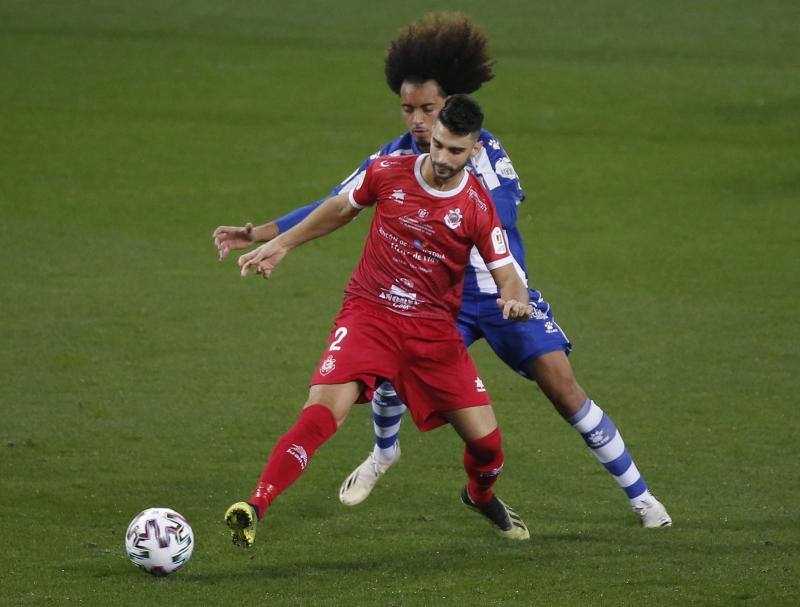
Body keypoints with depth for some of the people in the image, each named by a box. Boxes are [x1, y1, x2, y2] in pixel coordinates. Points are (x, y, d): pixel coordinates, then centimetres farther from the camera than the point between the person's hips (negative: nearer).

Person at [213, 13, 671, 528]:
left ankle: (639, 494, 0)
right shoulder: (396, 158, -3)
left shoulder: (484, 150, -11)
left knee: (563, 387, -12)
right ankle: (384, 453, 19)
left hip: (505, 292, -2)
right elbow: (336, 206, 0)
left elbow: (501, 212, -24)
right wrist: (257, 234, -4)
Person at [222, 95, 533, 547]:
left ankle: (481, 495, 38)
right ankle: (255, 508, -28)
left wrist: (516, 300, -30)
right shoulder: (388, 173, -5)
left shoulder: (478, 207, -8)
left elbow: (507, 276, -6)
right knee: (322, 412, -25)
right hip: (368, 314, -1)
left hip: (435, 329, 1)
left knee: (486, 441, 2)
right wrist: (280, 245, 17)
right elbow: (341, 209, 15)